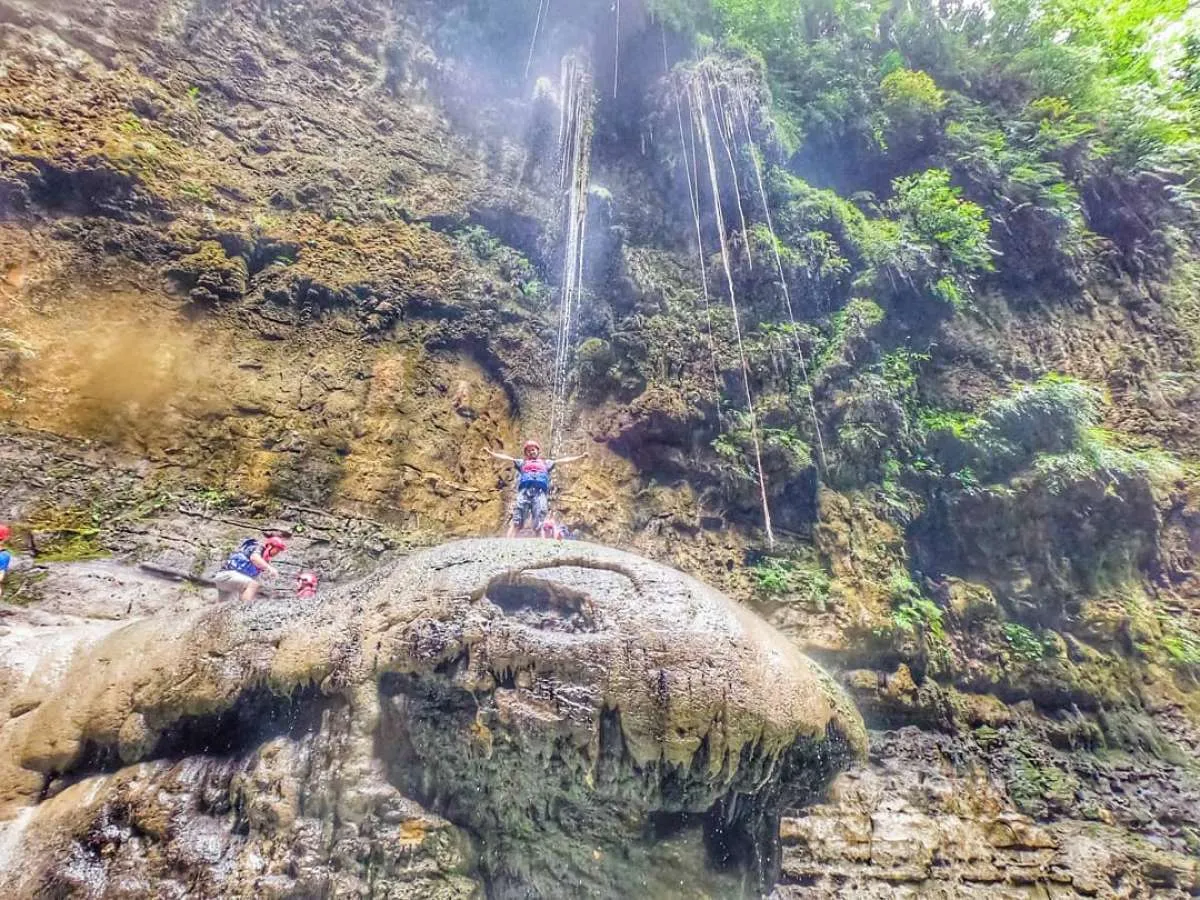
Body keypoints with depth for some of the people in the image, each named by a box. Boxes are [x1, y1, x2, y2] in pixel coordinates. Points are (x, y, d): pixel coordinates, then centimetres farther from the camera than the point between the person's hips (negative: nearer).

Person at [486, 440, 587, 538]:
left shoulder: (546, 463, 33)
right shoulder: (522, 463, 32)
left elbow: (562, 460, 29)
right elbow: (507, 458, 23)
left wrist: (579, 457, 24)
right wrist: (491, 453, 13)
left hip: (540, 492, 0)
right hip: (524, 490, 0)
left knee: (538, 526, -10)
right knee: (516, 522, -12)